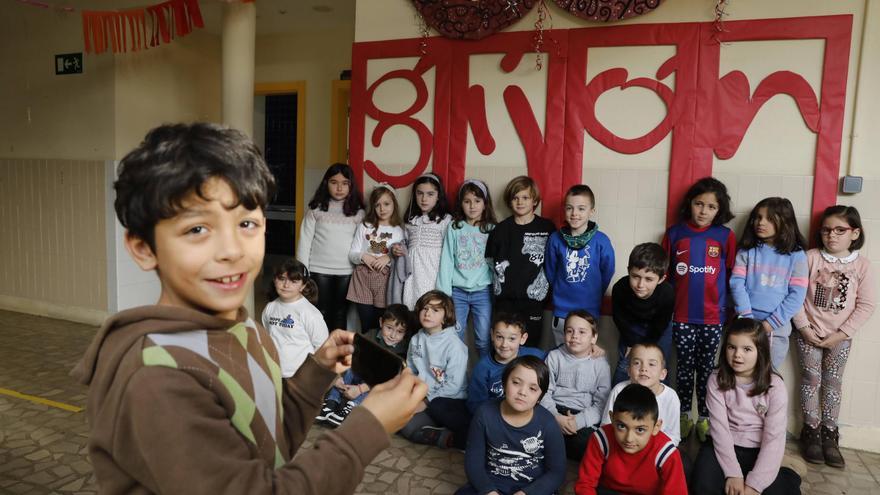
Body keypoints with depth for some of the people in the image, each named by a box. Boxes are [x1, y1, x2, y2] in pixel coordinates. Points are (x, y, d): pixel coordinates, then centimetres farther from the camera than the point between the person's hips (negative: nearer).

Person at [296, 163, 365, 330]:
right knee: (321, 313, 7)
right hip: (319, 270, -1)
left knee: (340, 313, 10)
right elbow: (305, 239, 0)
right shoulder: (316, 209, -1)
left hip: (347, 271, 1)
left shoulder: (358, 211, 2)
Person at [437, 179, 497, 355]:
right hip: (457, 291, 1)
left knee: (484, 340, 3)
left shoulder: (492, 229, 2)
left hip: (482, 291, 0)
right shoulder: (454, 228, 3)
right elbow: (446, 261, 1)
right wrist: (444, 294, -4)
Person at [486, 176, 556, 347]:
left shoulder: (547, 228, 0)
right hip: (505, 299, 1)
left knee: (530, 346, 6)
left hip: (534, 297, -1)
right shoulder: (501, 228, 6)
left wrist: (544, 284, -5)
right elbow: (492, 259, 12)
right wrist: (499, 278, 2)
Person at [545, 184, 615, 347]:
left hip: (590, 311, -1)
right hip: (561, 310, 1)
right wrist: (559, 293, 10)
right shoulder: (555, 239, -7)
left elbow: (607, 274, 1)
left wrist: (594, 296, 9)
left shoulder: (601, 241, -11)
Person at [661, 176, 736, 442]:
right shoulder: (674, 233, 0)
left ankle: (704, 418, 24)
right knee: (684, 367, 11)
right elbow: (664, 273, 5)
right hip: (682, 316, 0)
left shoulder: (726, 236, -2)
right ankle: (684, 416, 26)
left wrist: (729, 307, -1)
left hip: (713, 316, 0)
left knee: (707, 368, 11)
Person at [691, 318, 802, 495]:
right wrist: (733, 473, -20)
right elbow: (719, 428, -12)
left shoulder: (775, 387, -9)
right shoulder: (717, 381, -8)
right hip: (726, 447, 0)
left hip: (761, 452, 0)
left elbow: (774, 438, -13)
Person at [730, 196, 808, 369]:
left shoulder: (796, 256, 0)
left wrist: (771, 323, -10)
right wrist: (747, 318, -13)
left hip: (776, 328, 0)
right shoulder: (747, 251, 3)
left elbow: (797, 295, -4)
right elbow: (737, 284, -4)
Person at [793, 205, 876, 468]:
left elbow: (867, 305, -5)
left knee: (833, 382, 8)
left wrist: (841, 334, -11)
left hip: (840, 336, 1)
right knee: (811, 379, 4)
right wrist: (804, 327, -11)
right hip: (809, 332, -1)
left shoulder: (862, 264, -4)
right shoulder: (811, 258, -7)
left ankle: (829, 434, 19)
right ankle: (811, 431, 15)